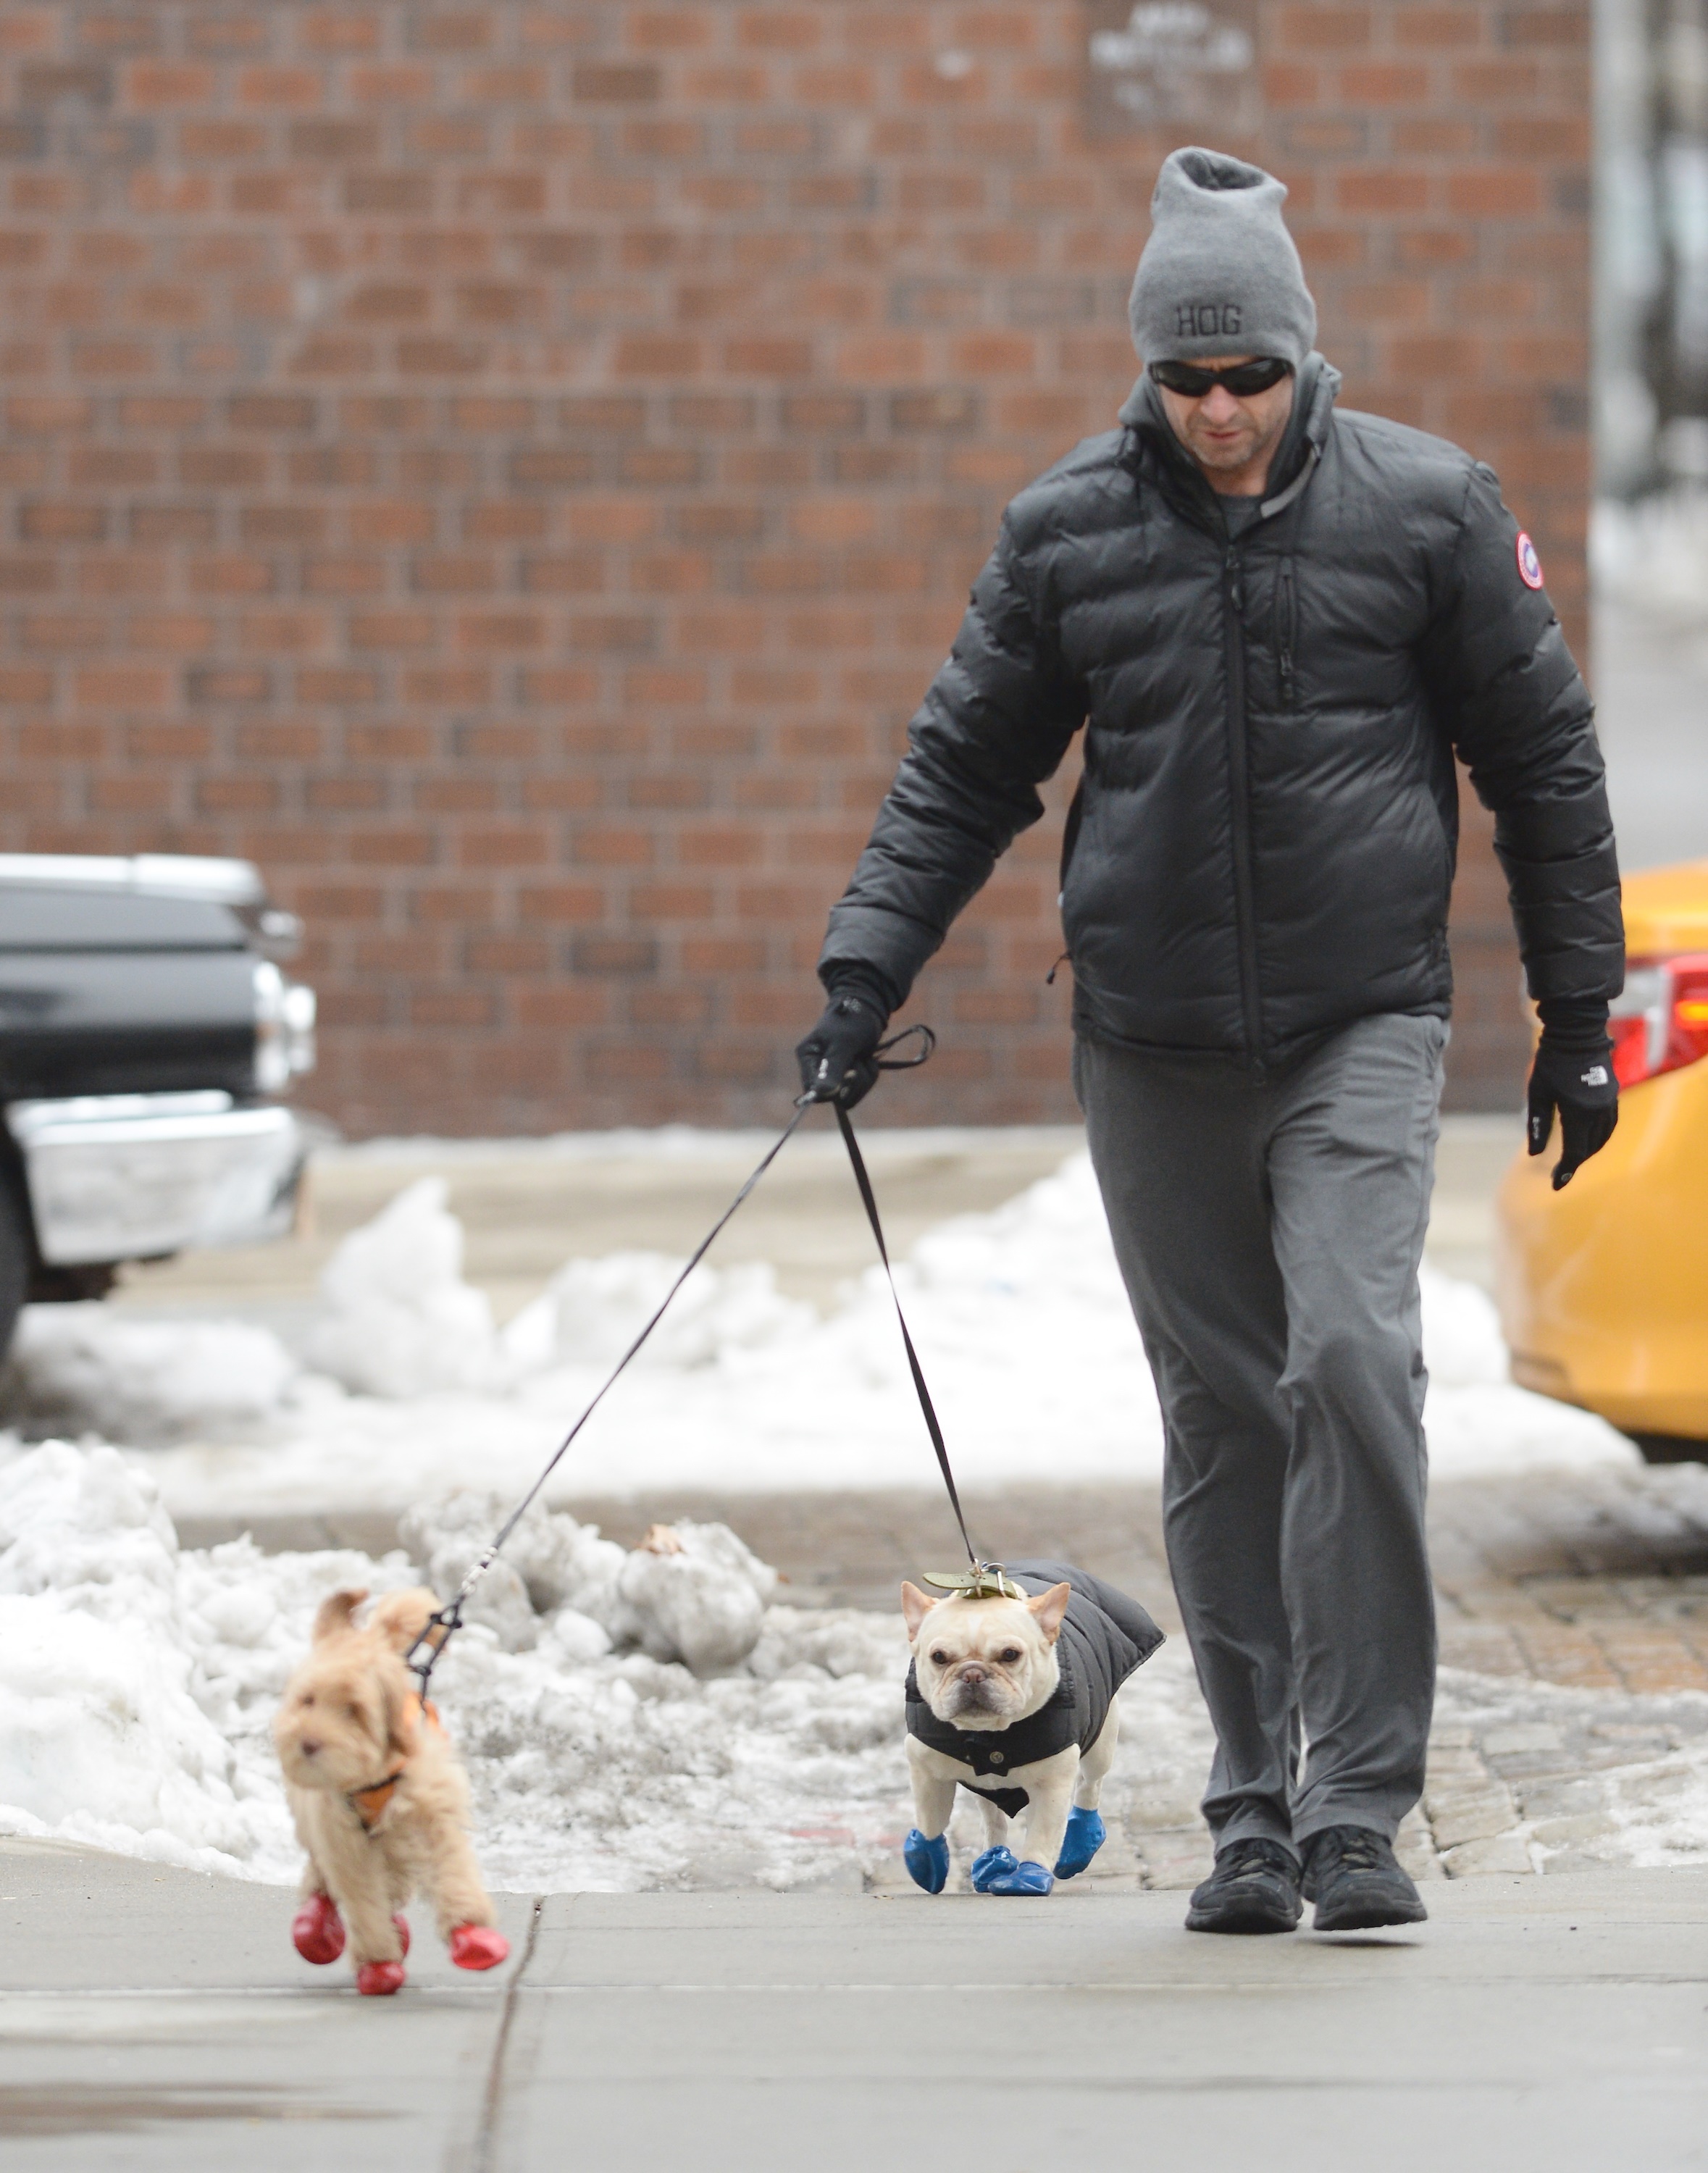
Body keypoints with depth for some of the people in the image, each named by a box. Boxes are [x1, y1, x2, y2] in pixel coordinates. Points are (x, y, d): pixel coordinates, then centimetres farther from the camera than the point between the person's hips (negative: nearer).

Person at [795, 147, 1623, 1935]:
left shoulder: (1422, 508, -1)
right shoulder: (1068, 529, 3)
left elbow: (1542, 759, 6)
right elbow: (961, 770, 10)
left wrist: (1577, 1013, 6)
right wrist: (863, 975, 0)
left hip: (1359, 1029, -2)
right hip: (1151, 1045, 2)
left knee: (1351, 1360, -18)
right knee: (1220, 1416, 6)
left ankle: (1357, 1805, -14)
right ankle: (1256, 1808, 14)